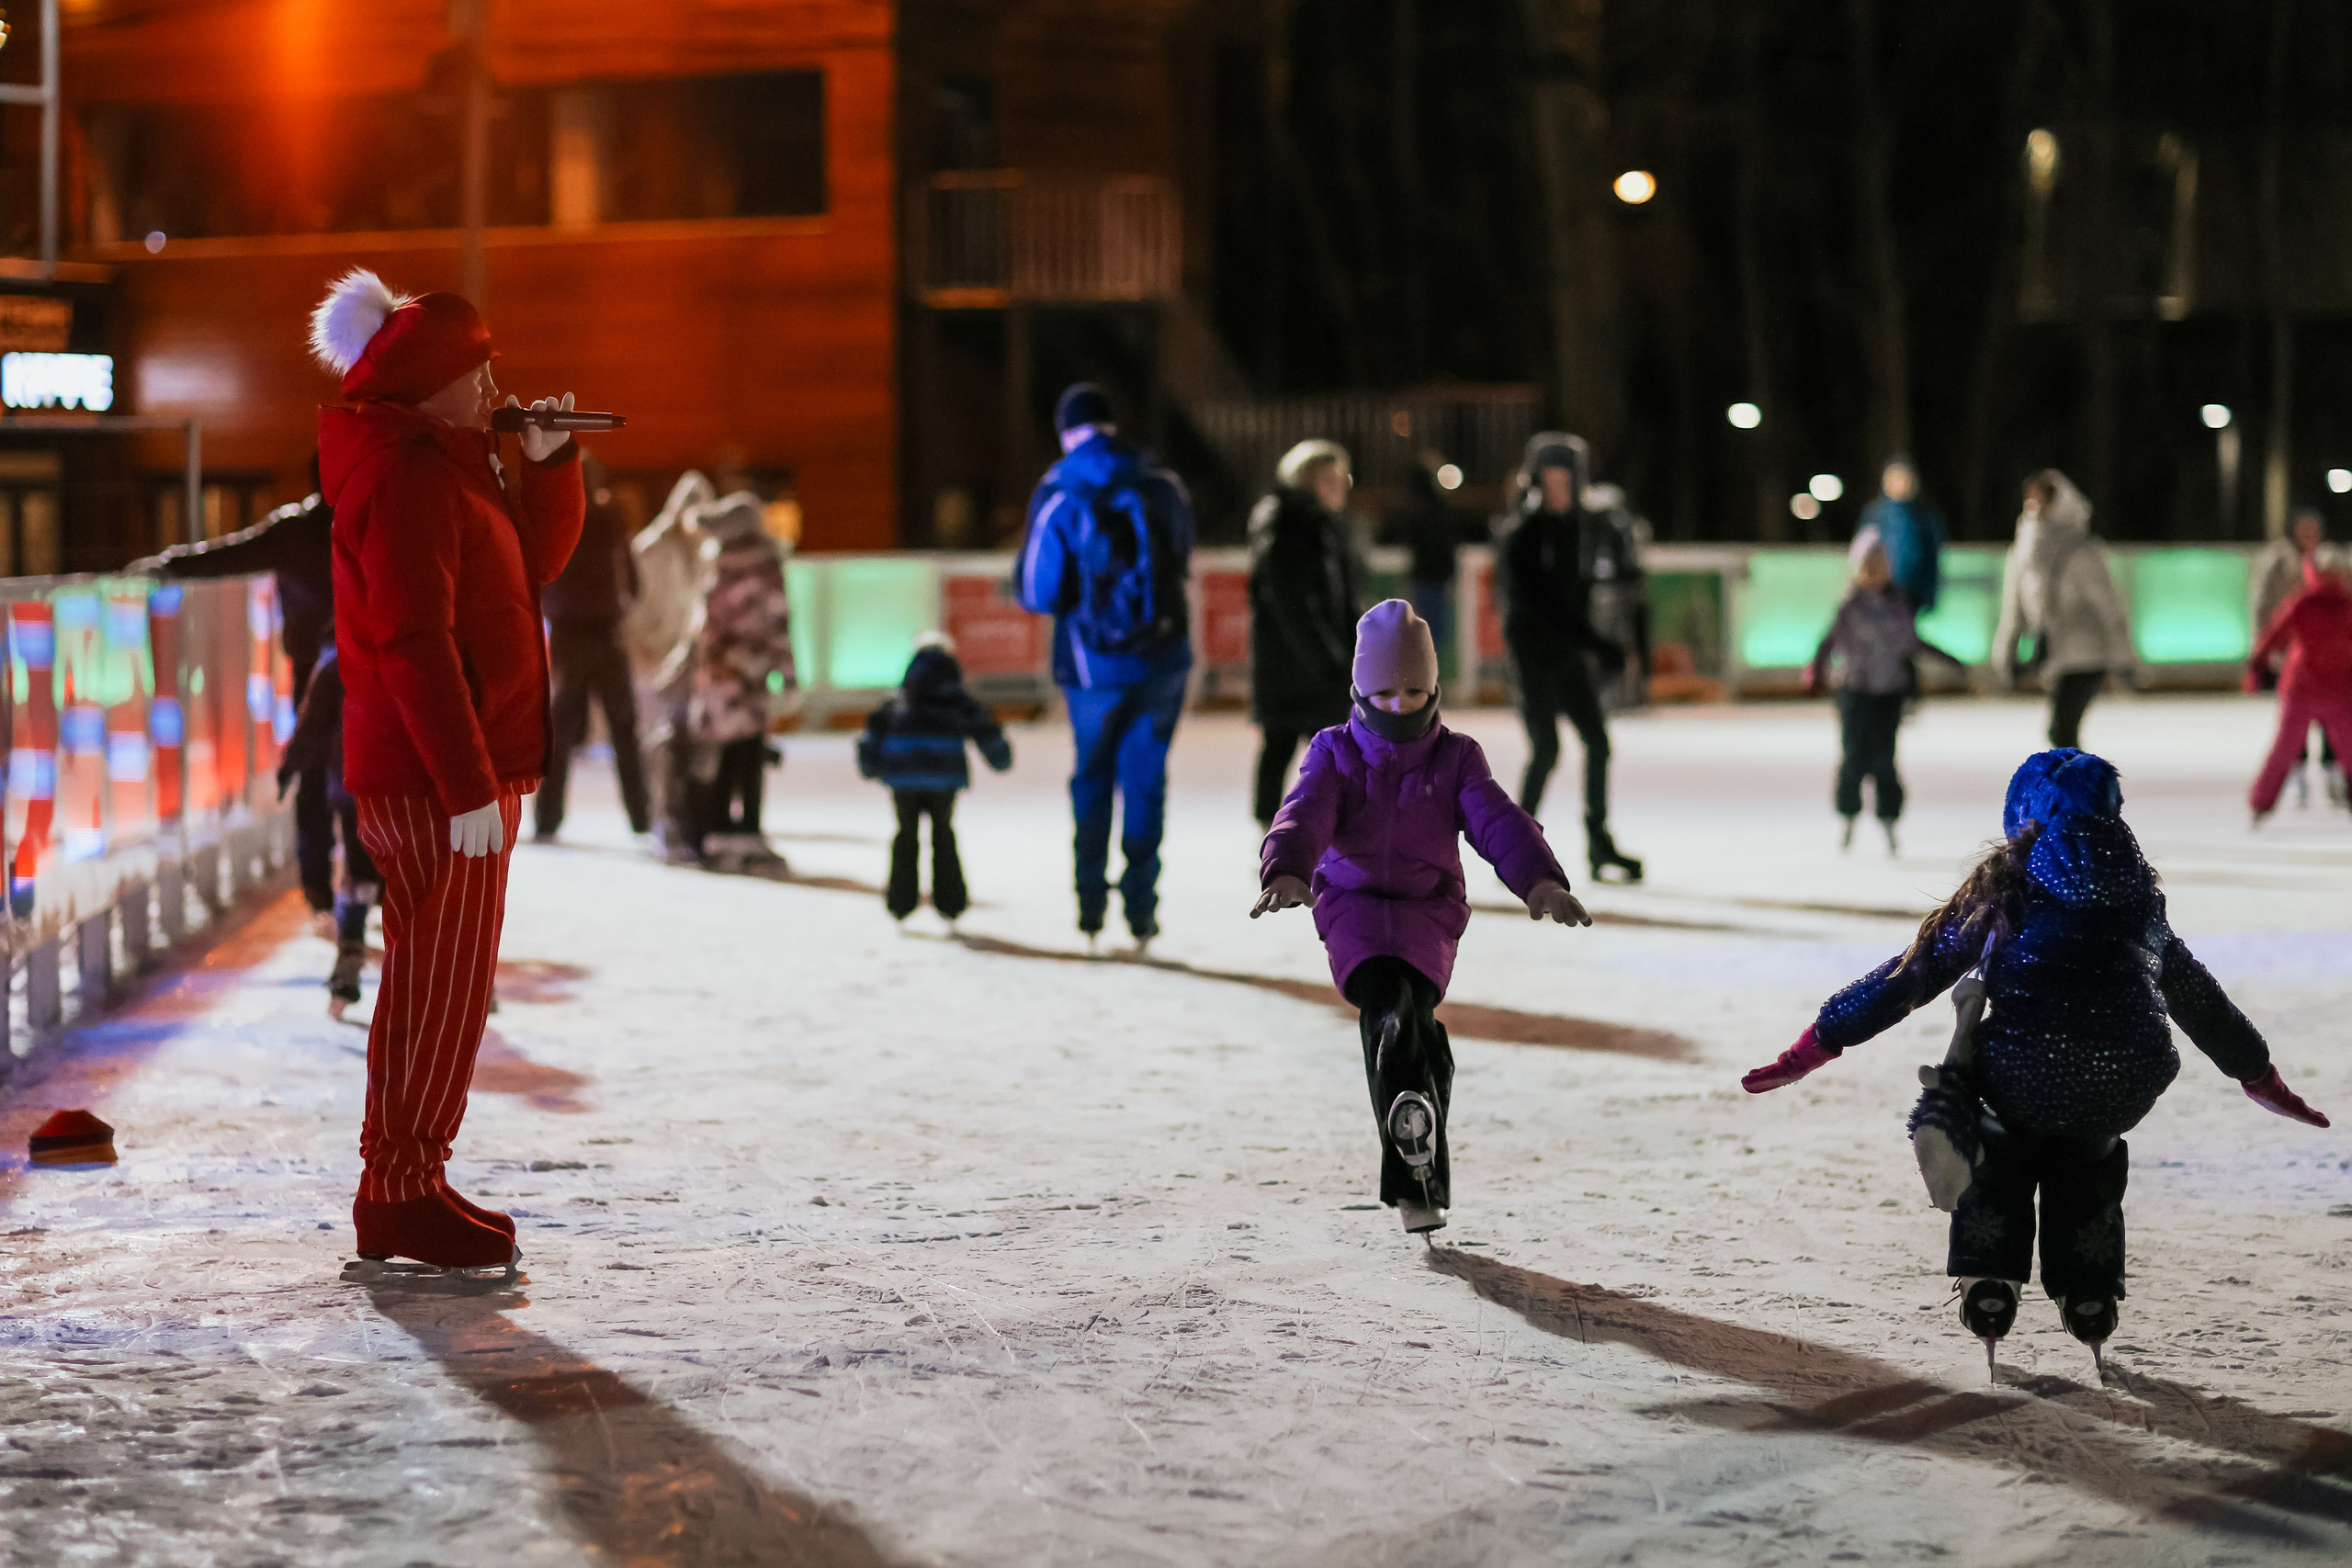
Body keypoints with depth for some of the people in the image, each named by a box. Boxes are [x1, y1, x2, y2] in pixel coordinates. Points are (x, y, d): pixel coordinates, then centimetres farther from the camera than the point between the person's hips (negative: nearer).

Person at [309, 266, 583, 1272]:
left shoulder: (445, 465, 17)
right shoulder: (404, 478, -15)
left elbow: (534, 561, 24)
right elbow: (414, 643, -22)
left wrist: (550, 462, 8)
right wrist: (469, 787, -25)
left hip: (458, 774, 10)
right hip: (436, 780, -10)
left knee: (441, 983, 13)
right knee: (439, 984, -7)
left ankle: (405, 1187, 19)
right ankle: (402, 1197, -2)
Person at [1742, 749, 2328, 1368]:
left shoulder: (2002, 886, 17)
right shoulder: (2140, 896, 26)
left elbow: (1911, 973, 17)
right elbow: (2200, 997, 39)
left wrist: (1813, 1048, 23)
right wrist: (2262, 1078, 54)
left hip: (2026, 1072, -3)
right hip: (2130, 1080, 3)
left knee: (2000, 1152, 30)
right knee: (2087, 1161, 34)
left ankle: (1989, 1282, 19)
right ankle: (2089, 1299, 27)